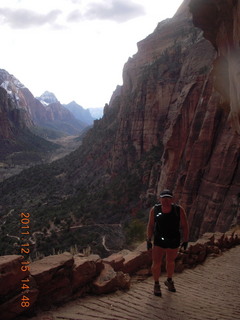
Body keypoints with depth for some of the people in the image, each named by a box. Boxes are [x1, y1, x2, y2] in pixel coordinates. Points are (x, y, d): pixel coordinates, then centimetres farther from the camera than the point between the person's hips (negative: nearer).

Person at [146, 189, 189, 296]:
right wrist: (148, 240, -3)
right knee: (156, 263, 0)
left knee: (170, 262, 20)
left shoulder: (179, 210, -17)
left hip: (174, 242, 1)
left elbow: (185, 226, -8)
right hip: (159, 241, -1)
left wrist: (186, 241, -3)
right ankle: (156, 284, 24)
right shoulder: (155, 209, -15)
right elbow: (150, 225, -5)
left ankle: (169, 281, 44)